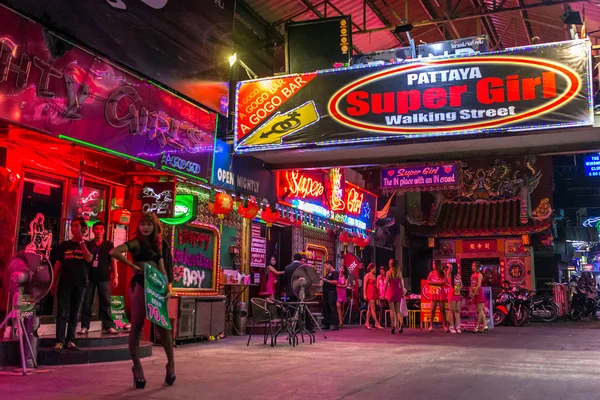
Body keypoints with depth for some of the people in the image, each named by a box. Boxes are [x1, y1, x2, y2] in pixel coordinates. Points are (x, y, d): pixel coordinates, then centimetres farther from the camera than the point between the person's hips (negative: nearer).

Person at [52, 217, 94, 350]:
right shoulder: (64, 245, 9)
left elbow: (89, 258, -14)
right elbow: (58, 264, 9)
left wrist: (81, 241, -16)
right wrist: (54, 282, 3)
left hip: (80, 283, 0)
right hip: (64, 283, 0)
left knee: (74, 313, 4)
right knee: (62, 313, -4)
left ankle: (70, 341, 9)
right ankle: (59, 341, -4)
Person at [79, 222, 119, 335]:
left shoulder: (108, 245, 7)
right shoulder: (88, 244, 10)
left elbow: (113, 260, 5)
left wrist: (115, 276, -3)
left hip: (104, 277, -1)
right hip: (89, 277, 1)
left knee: (105, 302, -2)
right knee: (86, 302, 1)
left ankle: (108, 326, 0)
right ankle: (85, 326, 7)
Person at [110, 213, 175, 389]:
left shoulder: (156, 245, 16)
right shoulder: (136, 243, -5)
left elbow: (162, 270, 14)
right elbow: (114, 252, -22)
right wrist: (133, 265, -15)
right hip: (139, 286, -6)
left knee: (164, 325, 6)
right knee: (136, 327, 1)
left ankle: (171, 364, 15)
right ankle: (137, 368, 9)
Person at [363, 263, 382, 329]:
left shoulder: (373, 275, 15)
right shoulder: (367, 275, -7)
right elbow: (364, 285, -10)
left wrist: (377, 294, 12)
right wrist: (365, 294, -15)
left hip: (374, 292, 8)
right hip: (369, 292, -8)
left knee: (369, 308, 9)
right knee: (373, 308, -10)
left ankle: (367, 323, 13)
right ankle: (376, 323, -13)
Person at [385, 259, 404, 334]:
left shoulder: (388, 273, -4)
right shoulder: (399, 273, 2)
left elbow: (386, 284, -3)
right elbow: (401, 284, 3)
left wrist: (384, 293, 5)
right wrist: (402, 292, 11)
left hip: (390, 291, -2)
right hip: (398, 291, 2)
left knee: (392, 310, 2)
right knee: (398, 310, 9)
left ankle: (393, 327, -2)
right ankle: (401, 325, -10)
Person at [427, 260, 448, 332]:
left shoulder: (442, 273, 2)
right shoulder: (431, 273, 9)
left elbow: (444, 282, -9)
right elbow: (428, 282, 1)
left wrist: (434, 282, -8)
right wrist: (438, 282, -9)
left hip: (441, 293, -1)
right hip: (434, 293, 2)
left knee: (442, 310, 1)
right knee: (432, 310, -2)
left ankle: (444, 326, 5)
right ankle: (431, 326, 0)